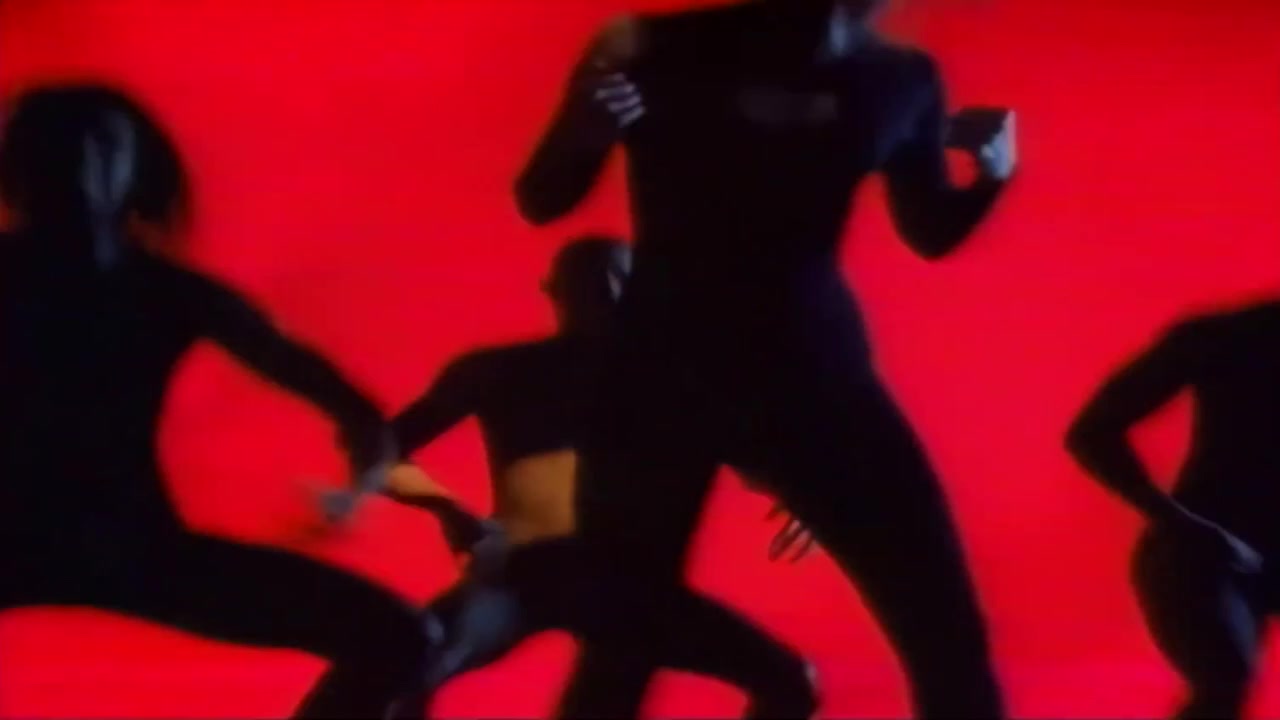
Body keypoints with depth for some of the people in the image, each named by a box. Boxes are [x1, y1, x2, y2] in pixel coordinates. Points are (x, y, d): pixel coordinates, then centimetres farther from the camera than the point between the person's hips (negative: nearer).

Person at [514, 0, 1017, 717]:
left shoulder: (897, 80, 0)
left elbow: (932, 230, 12)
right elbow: (541, 200, -3)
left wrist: (992, 173, -9)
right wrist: (584, 137, -25)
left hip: (814, 371, 3)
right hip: (665, 373, -2)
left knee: (949, 633, -2)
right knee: (622, 645, 2)